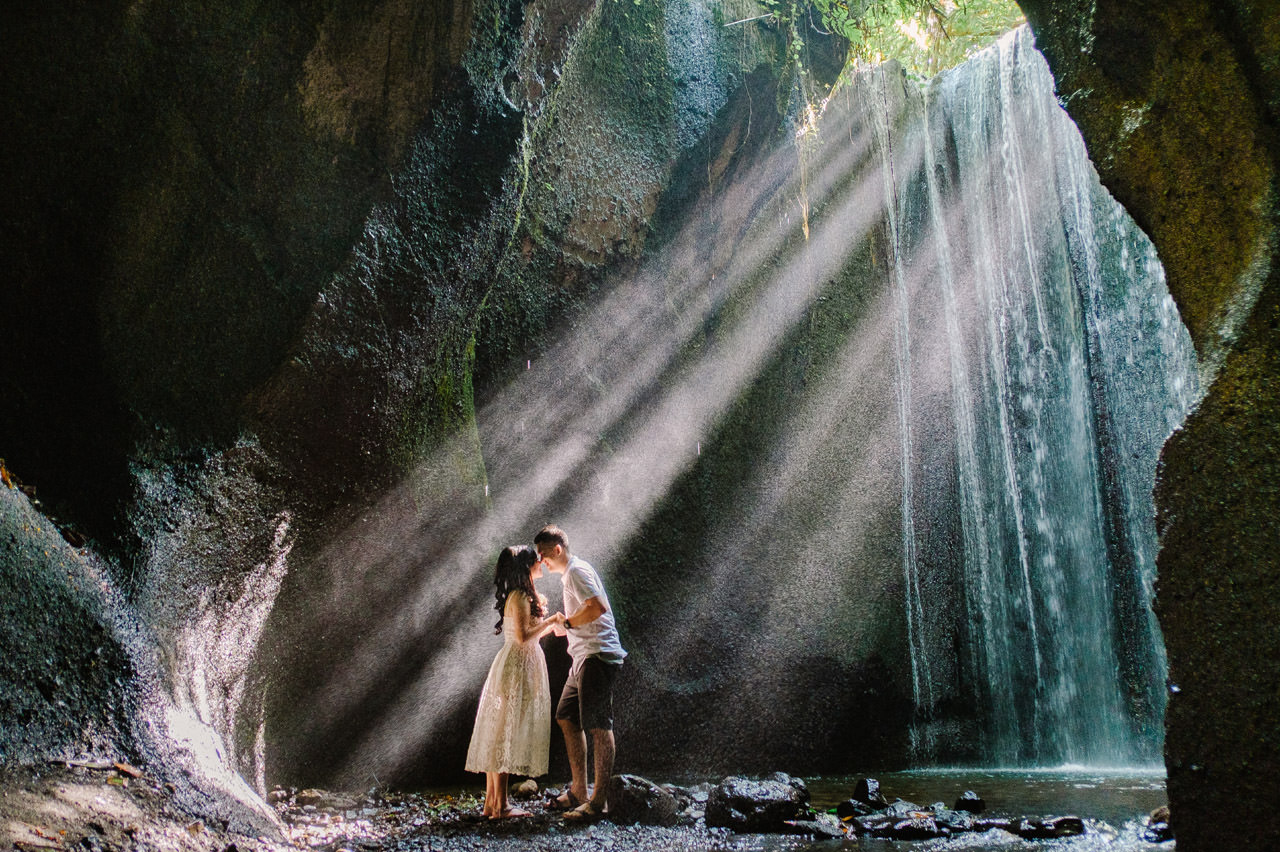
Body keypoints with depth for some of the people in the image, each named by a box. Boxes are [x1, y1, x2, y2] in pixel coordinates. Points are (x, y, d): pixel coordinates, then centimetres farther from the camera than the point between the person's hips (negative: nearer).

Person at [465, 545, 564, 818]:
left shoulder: (522, 595, 16)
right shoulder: (519, 597, -14)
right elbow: (523, 636, -21)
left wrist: (552, 625, 19)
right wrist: (550, 621, -13)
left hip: (522, 665, 10)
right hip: (517, 666, -10)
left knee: (499, 736, 10)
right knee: (506, 734, -6)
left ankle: (492, 802, 14)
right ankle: (500, 805, -2)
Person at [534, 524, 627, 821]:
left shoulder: (577, 571, -10)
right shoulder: (569, 574, 22)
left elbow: (598, 607, -24)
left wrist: (567, 622, -13)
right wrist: (562, 624, 16)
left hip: (598, 655, -11)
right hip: (584, 657, 11)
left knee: (598, 726, -8)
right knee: (567, 719, 14)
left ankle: (599, 799, -5)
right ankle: (578, 791, 20)